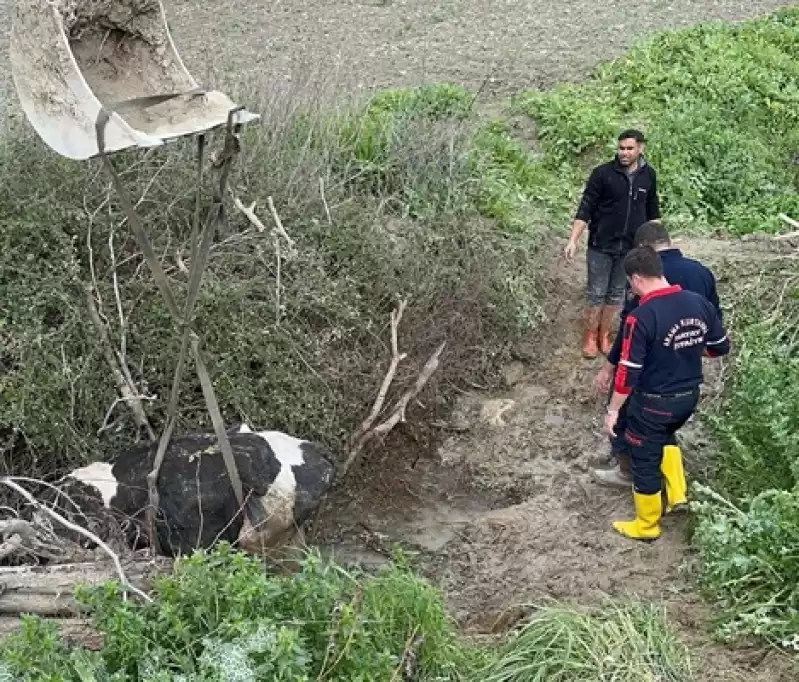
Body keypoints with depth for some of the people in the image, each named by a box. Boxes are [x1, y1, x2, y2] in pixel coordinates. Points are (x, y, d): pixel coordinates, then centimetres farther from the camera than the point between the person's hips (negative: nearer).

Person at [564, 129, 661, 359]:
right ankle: (590, 339, 17)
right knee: (596, 294, 3)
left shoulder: (648, 175, 0)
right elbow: (585, 208, -9)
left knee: (616, 295, 12)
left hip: (630, 248, 3)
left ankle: (605, 337, 25)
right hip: (601, 246, -3)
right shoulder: (602, 173, -11)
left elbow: (652, 211, 12)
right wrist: (573, 240, -16)